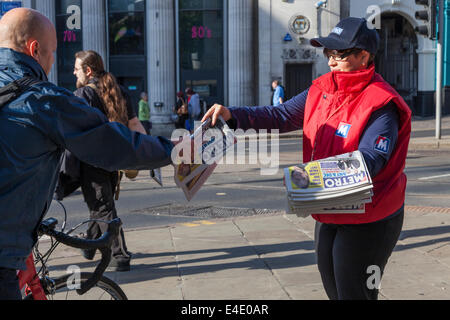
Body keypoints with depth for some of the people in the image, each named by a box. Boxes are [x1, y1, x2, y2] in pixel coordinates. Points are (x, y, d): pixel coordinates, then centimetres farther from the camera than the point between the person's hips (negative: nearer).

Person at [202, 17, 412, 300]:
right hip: (329, 216, 8)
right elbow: (281, 116, 2)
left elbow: (369, 160, -28)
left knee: (353, 293, 3)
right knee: (333, 288, 22)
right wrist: (233, 115, -12)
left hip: (367, 221, -8)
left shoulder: (380, 104, -20)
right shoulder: (322, 90, 3)